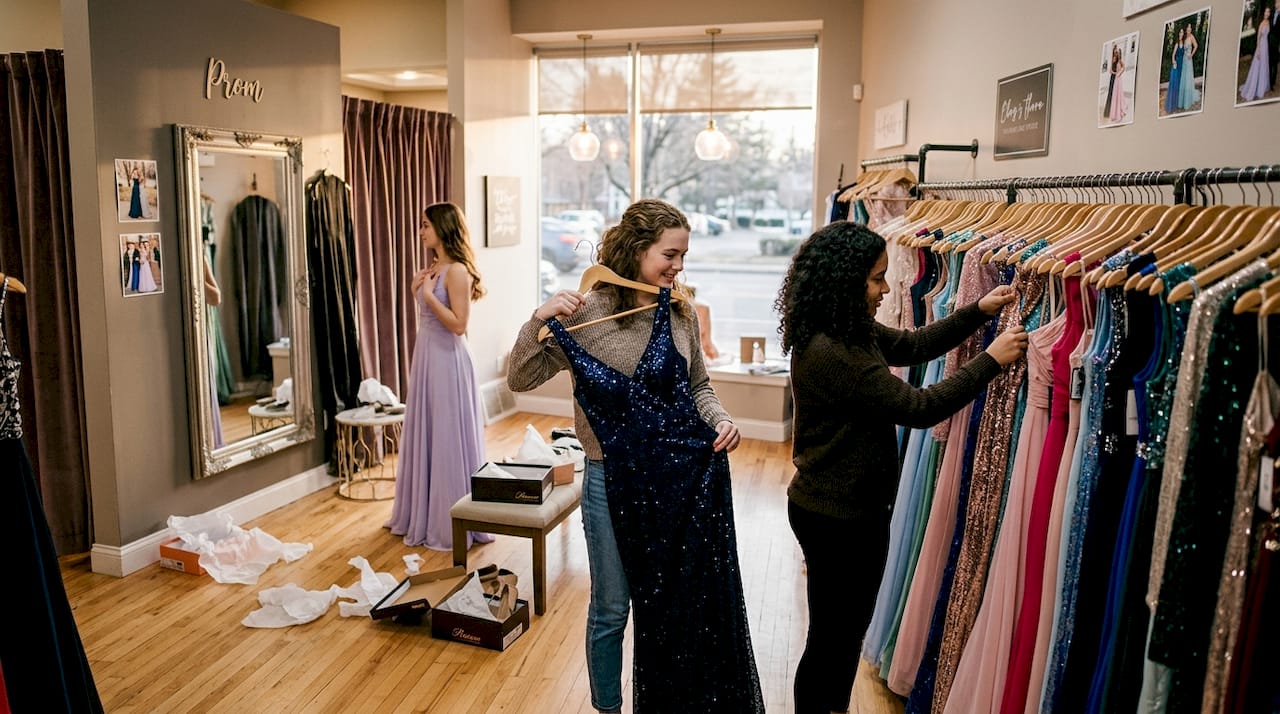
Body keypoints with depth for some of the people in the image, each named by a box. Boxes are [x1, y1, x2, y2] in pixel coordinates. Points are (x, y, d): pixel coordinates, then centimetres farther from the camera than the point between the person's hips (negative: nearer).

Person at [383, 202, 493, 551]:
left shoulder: (457, 271, -15)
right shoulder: (432, 268, 12)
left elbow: (458, 324, -21)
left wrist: (428, 294, -18)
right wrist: (416, 291, 4)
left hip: (447, 359, -9)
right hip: (425, 355, 9)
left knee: (448, 439, -1)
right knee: (425, 436, 16)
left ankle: (453, 523, 11)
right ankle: (422, 513, 30)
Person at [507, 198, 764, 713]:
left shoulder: (680, 314, 1)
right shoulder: (588, 312, -12)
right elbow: (521, 380, -12)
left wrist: (719, 420, -6)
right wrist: (540, 319, -27)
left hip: (682, 473, 5)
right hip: (615, 478, -4)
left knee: (680, 602, 18)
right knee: (612, 608, 12)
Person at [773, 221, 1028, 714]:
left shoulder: (851, 331, 3)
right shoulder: (830, 353, -28)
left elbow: (912, 346, 16)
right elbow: (918, 408, -25)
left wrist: (979, 311, 5)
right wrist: (991, 361, -17)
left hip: (856, 508, 10)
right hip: (836, 516, -10)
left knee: (851, 626, 24)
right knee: (830, 636, 7)